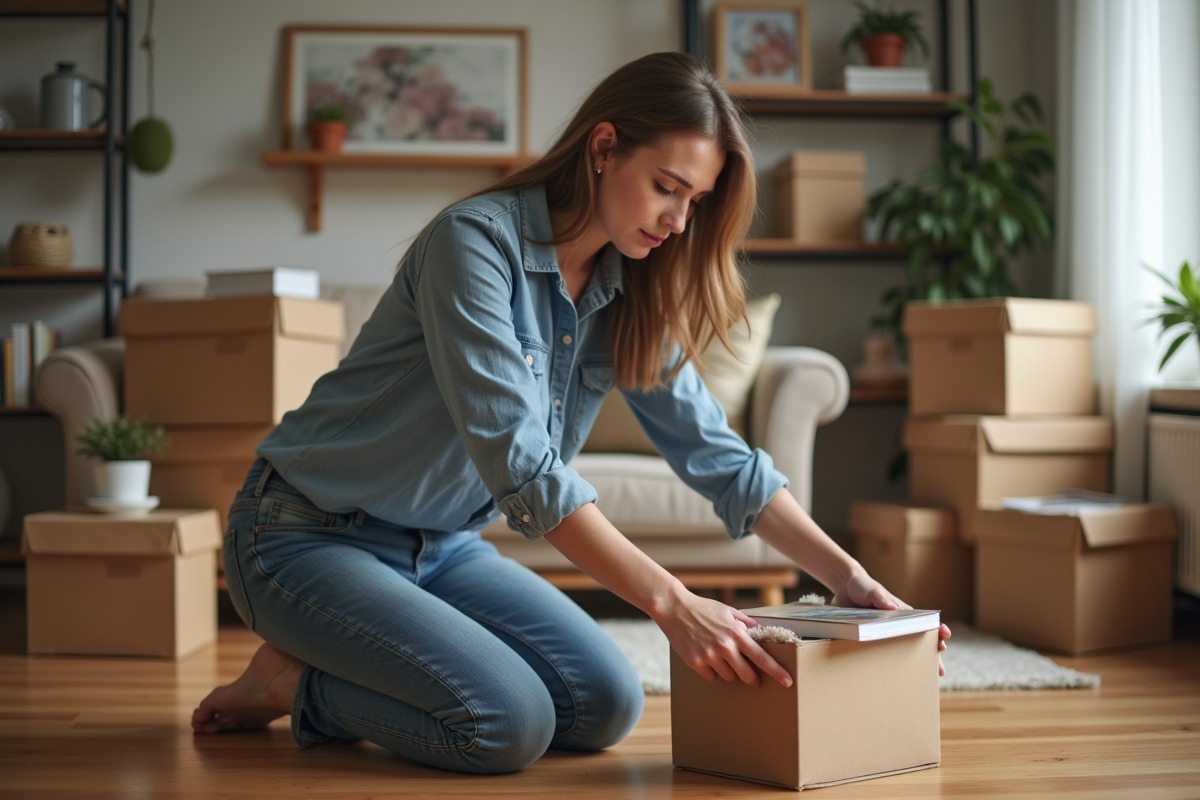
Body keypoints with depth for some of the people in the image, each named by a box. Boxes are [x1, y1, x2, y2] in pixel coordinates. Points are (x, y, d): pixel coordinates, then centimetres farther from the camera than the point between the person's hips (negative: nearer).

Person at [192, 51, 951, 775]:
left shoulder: (630, 297, 0)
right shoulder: (476, 240, -23)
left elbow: (718, 453, 2)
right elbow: (517, 458, -32)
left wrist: (849, 577, -9)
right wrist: (671, 602, -36)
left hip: (442, 548, 8)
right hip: (309, 532, -8)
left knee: (607, 707, -8)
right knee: (507, 725, -25)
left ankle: (347, 667, 9)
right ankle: (297, 680, 0)